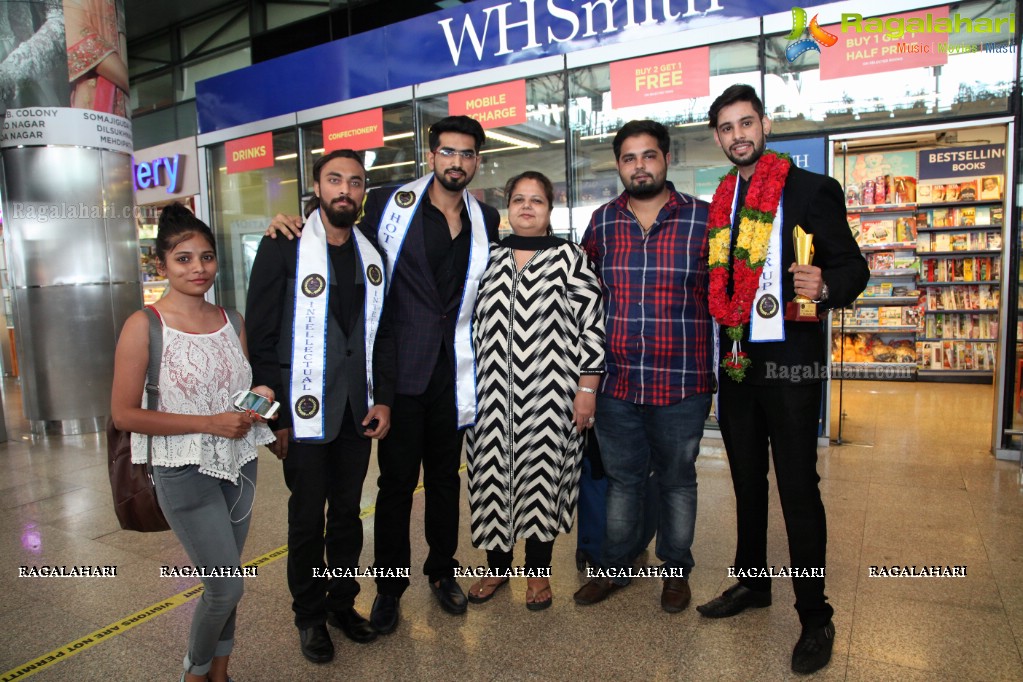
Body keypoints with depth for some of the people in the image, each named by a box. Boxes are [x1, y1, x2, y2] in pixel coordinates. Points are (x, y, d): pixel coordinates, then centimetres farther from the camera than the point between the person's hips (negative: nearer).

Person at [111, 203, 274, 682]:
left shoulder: (230, 320, 3)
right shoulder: (144, 325, -12)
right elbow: (124, 414, -14)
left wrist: (257, 397, -8)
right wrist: (210, 423, -20)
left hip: (239, 463, 5)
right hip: (185, 473, -5)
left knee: (224, 582, 17)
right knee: (227, 585, 1)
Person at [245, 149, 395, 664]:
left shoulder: (372, 256, 8)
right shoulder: (283, 248, -6)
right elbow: (261, 337, -8)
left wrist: (383, 399, 4)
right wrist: (274, 416, -10)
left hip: (357, 411, 4)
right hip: (305, 414, -4)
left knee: (348, 512, 15)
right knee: (307, 518, 9)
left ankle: (342, 602, 33)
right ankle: (310, 616, 28)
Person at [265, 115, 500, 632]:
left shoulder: (488, 221, 8)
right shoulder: (392, 204, -2)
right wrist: (292, 222, -9)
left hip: (454, 371, 3)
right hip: (402, 369, -3)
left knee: (445, 476, 15)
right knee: (397, 480, 6)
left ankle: (442, 570, 34)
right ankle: (389, 585, 25)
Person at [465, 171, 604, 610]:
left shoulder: (569, 257, 0)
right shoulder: (489, 258, 11)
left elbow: (591, 323, -4)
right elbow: (472, 324, 16)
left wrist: (587, 388, -9)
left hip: (549, 395, -3)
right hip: (492, 394, 4)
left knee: (541, 478, 6)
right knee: (493, 476, 9)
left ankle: (538, 571, 26)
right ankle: (497, 565, 30)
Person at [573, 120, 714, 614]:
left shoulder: (702, 219, -4)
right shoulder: (601, 222, 4)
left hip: (681, 385, -2)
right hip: (617, 384, 2)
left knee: (677, 481, 14)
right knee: (621, 479, 16)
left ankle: (676, 570, 34)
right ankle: (615, 567, 34)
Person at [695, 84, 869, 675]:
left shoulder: (812, 190, -5)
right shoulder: (719, 204, 11)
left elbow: (853, 266, -7)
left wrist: (826, 286, -27)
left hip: (790, 362, -6)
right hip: (736, 361, 6)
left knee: (798, 488, 0)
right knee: (747, 480, 17)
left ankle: (815, 616, 17)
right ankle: (753, 583, 35)